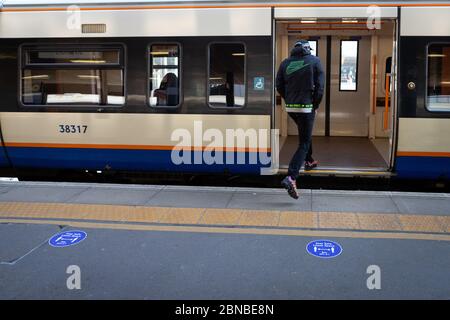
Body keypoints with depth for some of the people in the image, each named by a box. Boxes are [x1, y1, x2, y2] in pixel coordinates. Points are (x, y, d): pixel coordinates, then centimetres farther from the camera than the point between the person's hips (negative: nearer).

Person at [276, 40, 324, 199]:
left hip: (290, 108, 5)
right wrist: (315, 105, 3)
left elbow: (279, 87, 5)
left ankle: (309, 160, 47)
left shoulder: (285, 63, 5)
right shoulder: (314, 61, -3)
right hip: (306, 107, -5)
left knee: (305, 134, 31)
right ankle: (291, 177, -18)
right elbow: (319, 86, -8)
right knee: (303, 144, -3)